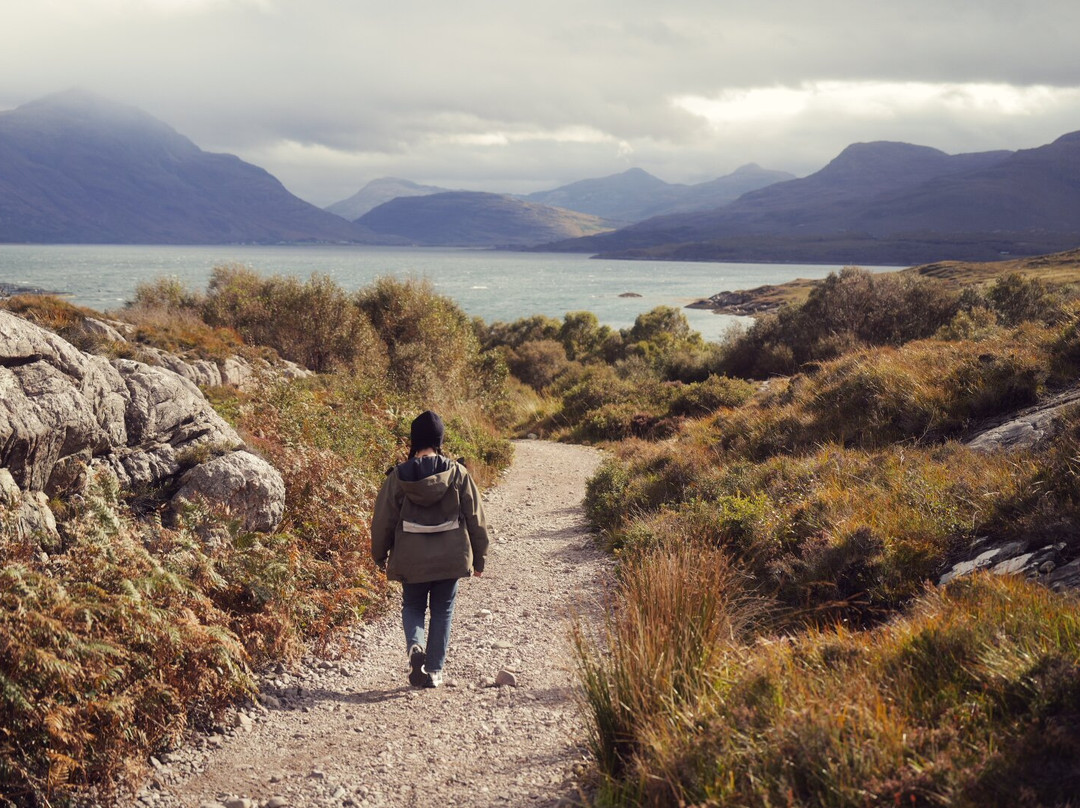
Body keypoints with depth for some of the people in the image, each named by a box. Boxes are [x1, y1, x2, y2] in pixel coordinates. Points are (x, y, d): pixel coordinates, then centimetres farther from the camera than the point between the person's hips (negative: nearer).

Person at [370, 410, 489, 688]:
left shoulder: (398, 476, -7)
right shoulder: (457, 473, -5)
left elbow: (383, 520, 0)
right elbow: (475, 518, 0)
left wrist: (380, 556, 16)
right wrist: (479, 558, 12)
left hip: (411, 559, 0)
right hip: (450, 558, 0)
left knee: (413, 607, 18)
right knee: (442, 611, 14)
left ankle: (415, 645, -11)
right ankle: (434, 670, 12)